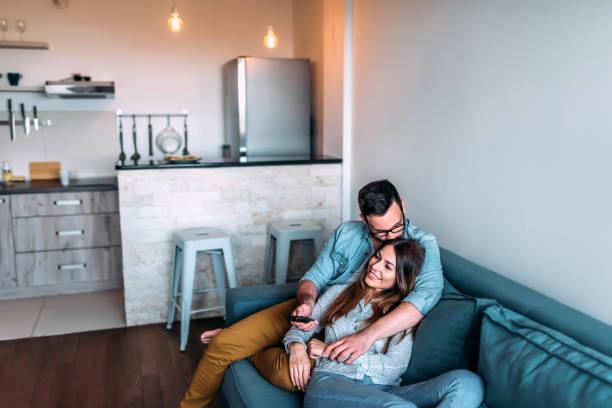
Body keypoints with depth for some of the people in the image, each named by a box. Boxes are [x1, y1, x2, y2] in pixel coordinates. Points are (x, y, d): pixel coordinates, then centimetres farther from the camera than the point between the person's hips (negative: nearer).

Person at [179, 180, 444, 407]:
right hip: (311, 312, 4)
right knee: (223, 344, -9)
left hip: (347, 331, -3)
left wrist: (367, 336, -44)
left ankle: (251, 353, 5)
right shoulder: (347, 233, -2)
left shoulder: (422, 245, -13)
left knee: (291, 374, -32)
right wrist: (307, 302, -24)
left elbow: (428, 292, -31)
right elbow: (314, 277, 2)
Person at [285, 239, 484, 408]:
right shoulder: (338, 293, 22)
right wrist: (297, 347, -4)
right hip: (330, 383, -2)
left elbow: (394, 368, 0)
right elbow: (299, 330, 23)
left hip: (383, 390, 2)